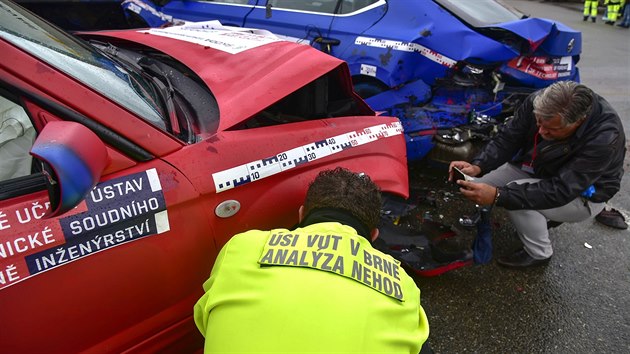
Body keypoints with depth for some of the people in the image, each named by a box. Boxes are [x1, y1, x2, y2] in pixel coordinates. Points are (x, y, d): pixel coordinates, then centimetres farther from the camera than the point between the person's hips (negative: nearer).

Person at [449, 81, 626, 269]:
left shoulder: (605, 138, -36)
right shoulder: (538, 101, -24)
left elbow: (561, 191, -38)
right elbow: (507, 138, -17)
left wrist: (498, 196, -47)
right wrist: (477, 166, -37)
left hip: (583, 195, -5)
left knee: (515, 197, -31)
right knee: (477, 187, -9)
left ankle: (539, 254, -2)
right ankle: (547, 216, 12)